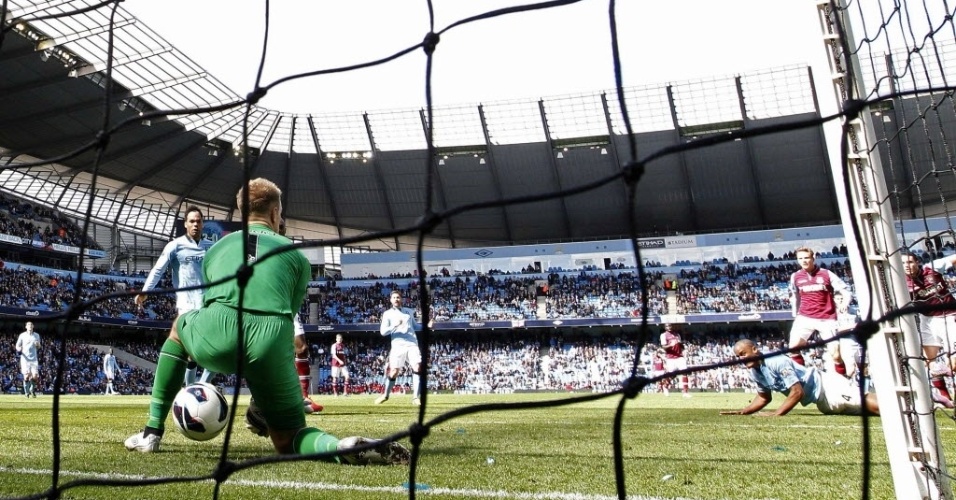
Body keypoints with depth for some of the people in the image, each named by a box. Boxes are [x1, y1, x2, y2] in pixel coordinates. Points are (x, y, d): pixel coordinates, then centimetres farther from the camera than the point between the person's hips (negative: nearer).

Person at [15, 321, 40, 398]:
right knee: (27, 375, -8)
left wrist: (37, 345, -6)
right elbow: (17, 345, 7)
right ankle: (26, 392, 8)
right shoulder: (22, 335, 2)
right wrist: (19, 349, -15)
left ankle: (32, 390, 17)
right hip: (25, 358, -2)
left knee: (35, 376, -7)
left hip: (34, 359, 2)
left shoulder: (36, 335, 9)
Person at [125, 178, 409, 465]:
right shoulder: (297, 256, 24)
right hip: (271, 343, -1)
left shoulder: (217, 248, 30)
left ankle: (152, 432, 34)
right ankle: (341, 447, -18)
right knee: (287, 440, 17)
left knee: (179, 328, 39)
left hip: (216, 339, 1)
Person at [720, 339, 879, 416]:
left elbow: (797, 392, -26)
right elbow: (764, 397, 16)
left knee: (874, 406, -14)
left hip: (827, 387, -8)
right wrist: (741, 412, 4)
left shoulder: (777, 362, -26)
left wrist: (775, 414, -28)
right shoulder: (755, 373, 1)